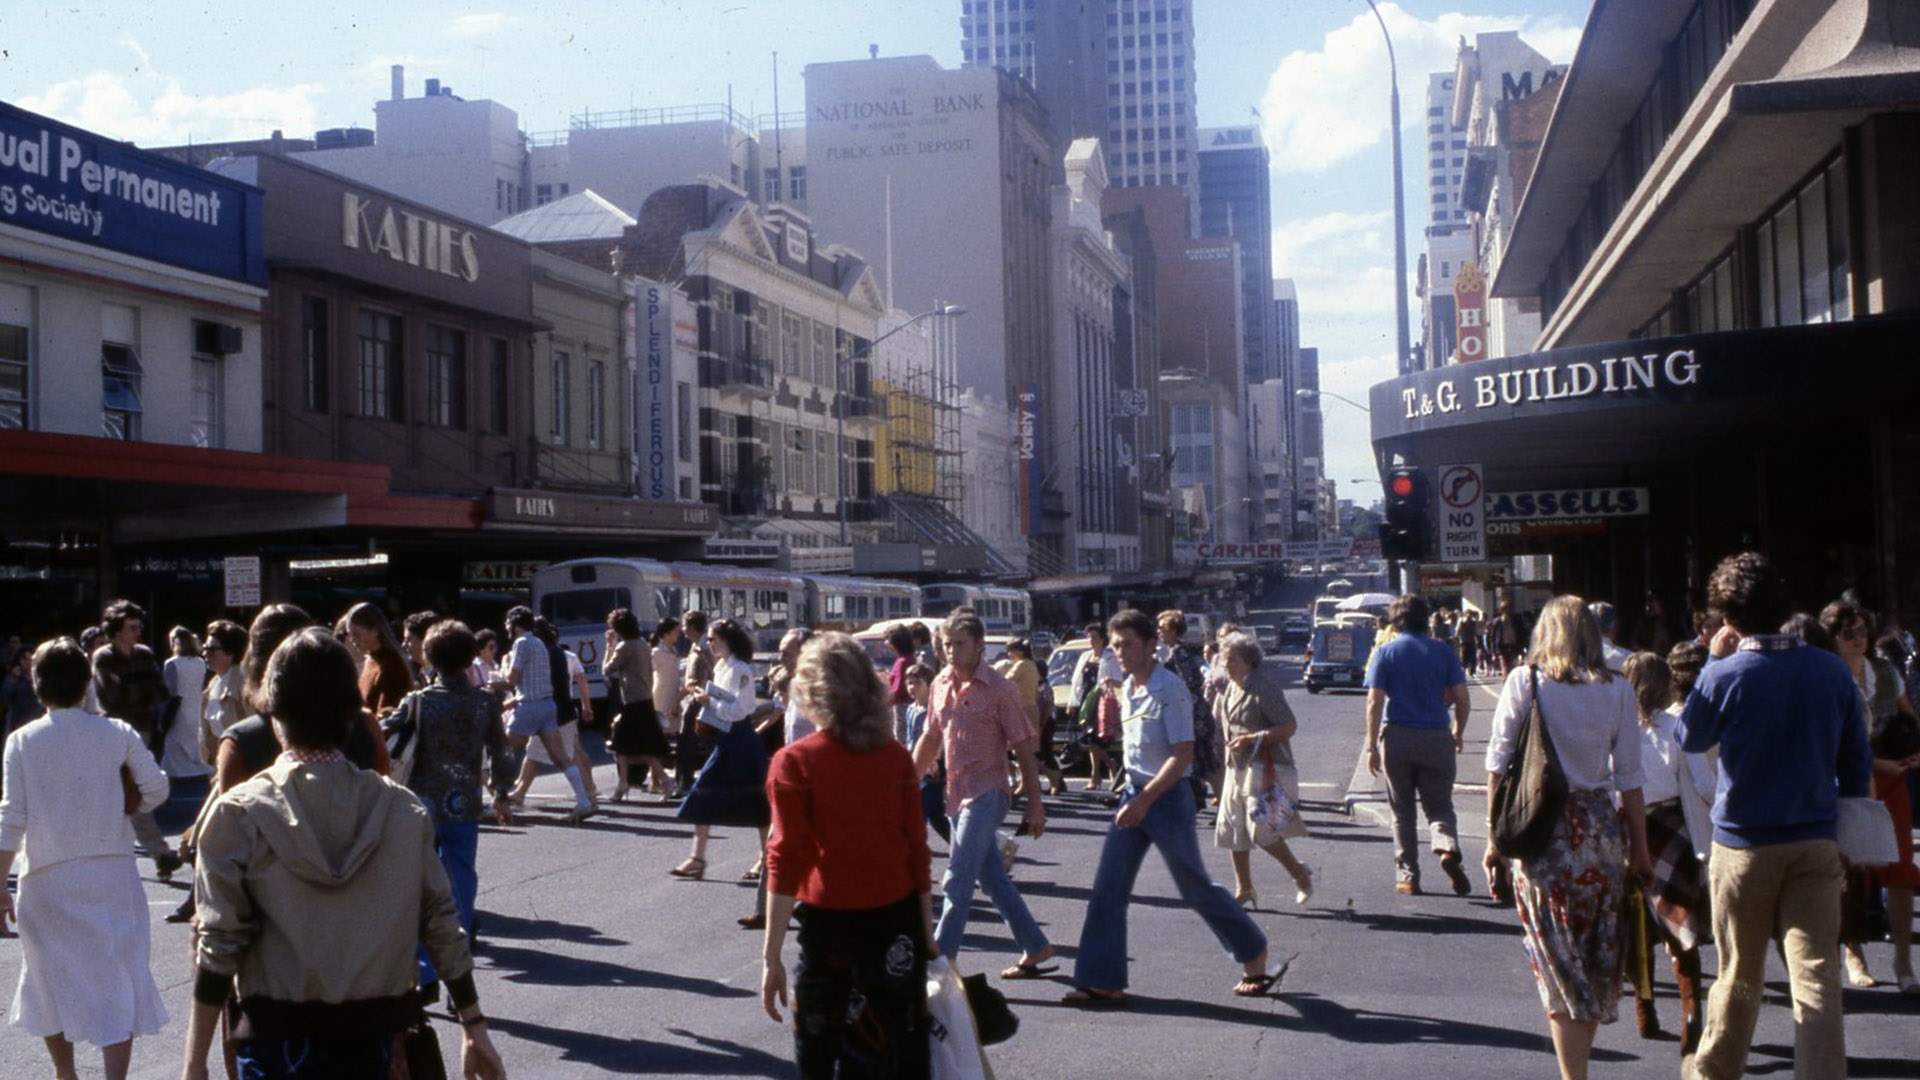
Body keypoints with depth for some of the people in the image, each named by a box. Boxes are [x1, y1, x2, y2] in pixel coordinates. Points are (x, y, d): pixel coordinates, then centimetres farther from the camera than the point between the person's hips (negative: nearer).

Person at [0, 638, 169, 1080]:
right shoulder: (118, 733, -4)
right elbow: (156, 788, -5)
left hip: (49, 879, 1)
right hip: (112, 876, -1)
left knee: (53, 978, 18)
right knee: (117, 981, 3)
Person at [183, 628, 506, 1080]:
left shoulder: (240, 814, -9)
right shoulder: (402, 810, -2)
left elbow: (220, 946, -10)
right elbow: (442, 925, 0)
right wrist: (474, 1026, 8)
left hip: (278, 1042, -3)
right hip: (370, 1036, 3)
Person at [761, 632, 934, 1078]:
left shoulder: (794, 762, -8)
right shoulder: (897, 757, 1)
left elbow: (787, 861, -12)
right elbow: (917, 850, 3)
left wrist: (771, 957, -11)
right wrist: (927, 931, 12)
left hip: (830, 925, -3)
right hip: (897, 923, 3)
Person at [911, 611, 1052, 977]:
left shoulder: (998, 689, -10)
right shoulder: (941, 685, 7)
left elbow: (1024, 749, -8)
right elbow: (930, 739, 18)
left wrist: (1035, 806, -9)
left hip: (987, 793, -7)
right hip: (957, 795, 7)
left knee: (956, 881, -11)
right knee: (993, 878, 14)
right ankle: (1035, 948, 27)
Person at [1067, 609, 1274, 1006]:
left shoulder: (1169, 689, -17)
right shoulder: (1127, 689, 9)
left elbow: (1183, 755, -22)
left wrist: (1145, 800, -25)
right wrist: (1134, 797, 18)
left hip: (1168, 796, -8)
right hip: (1135, 794, 8)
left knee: (1195, 888, 5)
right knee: (1108, 888, 1)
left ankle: (1255, 957, 25)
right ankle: (1103, 982, 5)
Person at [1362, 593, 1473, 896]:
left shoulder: (1385, 652, -1)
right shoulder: (1443, 652, 3)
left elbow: (1375, 702, -7)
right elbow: (1462, 699, 2)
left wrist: (1372, 745, -4)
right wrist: (1459, 732, 18)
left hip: (1398, 737, -1)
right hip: (1436, 738, 1)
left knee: (1403, 811, 11)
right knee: (1439, 805, 9)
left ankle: (1407, 876, 12)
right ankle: (1448, 848, -19)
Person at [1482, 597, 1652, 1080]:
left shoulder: (1524, 682, -2)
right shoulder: (1617, 691, 2)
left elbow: (1499, 764, -3)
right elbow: (1629, 777, 3)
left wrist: (1496, 836, 4)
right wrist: (1639, 850, 10)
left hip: (1538, 828, -2)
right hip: (1598, 827, 2)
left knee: (1559, 965, 4)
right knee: (1597, 957, 15)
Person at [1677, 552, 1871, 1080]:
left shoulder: (1725, 674, -13)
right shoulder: (1831, 670, -3)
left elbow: (1690, 738, 5)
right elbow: (1857, 762, 4)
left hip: (1743, 846, -1)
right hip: (1816, 844, 1)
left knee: (1738, 976, 14)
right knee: (1817, 979, 0)